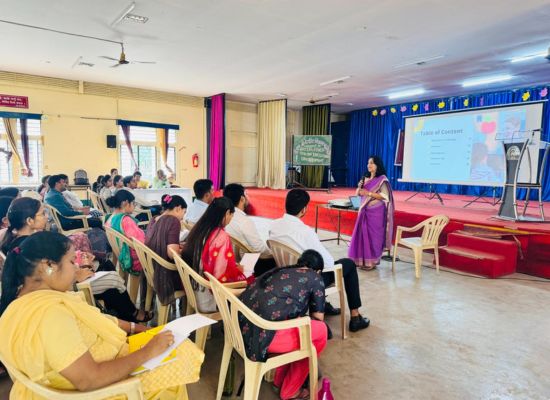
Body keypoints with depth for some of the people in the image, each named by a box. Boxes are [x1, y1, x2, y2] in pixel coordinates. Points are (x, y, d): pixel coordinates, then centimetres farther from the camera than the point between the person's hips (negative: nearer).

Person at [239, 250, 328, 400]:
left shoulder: (279, 270, 26)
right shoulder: (315, 278, 8)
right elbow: (318, 318, 15)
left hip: (241, 327, 8)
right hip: (260, 335, -8)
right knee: (320, 330, 11)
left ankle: (280, 380, 37)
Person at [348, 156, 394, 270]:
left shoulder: (382, 179, -8)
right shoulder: (366, 178, 13)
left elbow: (385, 196, -15)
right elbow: (358, 193, 17)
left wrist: (369, 193, -18)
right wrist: (359, 187, -5)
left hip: (376, 212, -7)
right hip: (364, 210, 7)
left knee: (373, 235, -3)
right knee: (362, 234, 7)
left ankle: (372, 261, 6)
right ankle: (362, 260, 16)